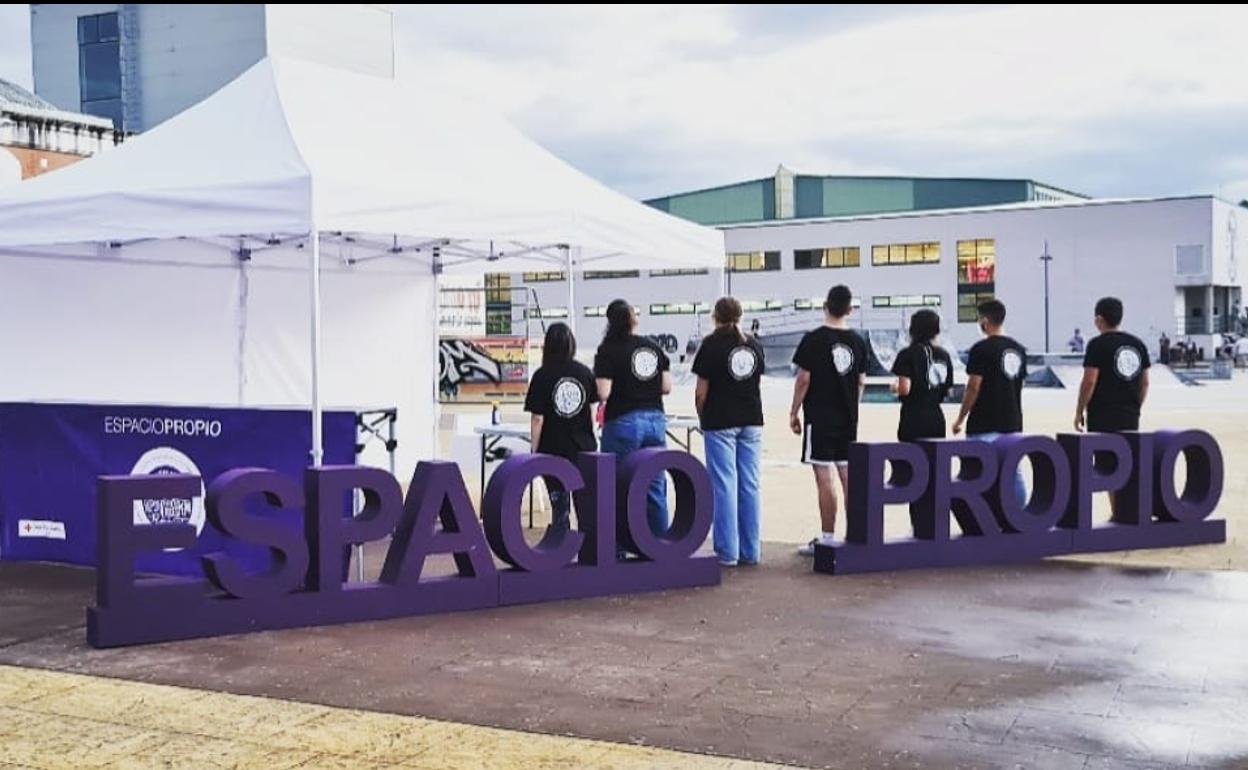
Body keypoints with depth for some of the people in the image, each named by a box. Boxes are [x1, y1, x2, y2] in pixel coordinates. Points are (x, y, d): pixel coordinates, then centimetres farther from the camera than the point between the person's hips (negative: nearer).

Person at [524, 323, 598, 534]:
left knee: (559, 504, 7)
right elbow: (592, 410, 7)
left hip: (554, 449, -2)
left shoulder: (542, 376, -10)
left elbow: (537, 418, -10)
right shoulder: (585, 372, 0)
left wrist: (535, 450, -1)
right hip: (584, 449, 3)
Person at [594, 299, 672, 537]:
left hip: (623, 422, -4)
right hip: (655, 421, 4)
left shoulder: (608, 351, -7)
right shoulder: (654, 348, 7)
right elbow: (667, 387, 4)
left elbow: (603, 393, -14)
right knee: (655, 487, 11)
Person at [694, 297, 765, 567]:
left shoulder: (712, 344, -7)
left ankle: (728, 552, 0)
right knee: (750, 486, 7)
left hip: (720, 422, -5)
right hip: (752, 422, 5)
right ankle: (750, 551, 10)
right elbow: (756, 380, 13)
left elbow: (701, 391, -7)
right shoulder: (755, 345, 8)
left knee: (725, 486, -1)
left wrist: (702, 418, 6)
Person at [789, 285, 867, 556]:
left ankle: (827, 539, 0)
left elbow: (803, 380, -10)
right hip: (848, 419, 5)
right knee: (848, 475, 9)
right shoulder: (857, 342, 5)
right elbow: (861, 382, 10)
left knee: (824, 477, -3)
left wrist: (794, 412, -1)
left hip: (819, 418, -5)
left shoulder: (813, 340, -10)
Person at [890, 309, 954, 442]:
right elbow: (948, 391, 10)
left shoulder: (907, 354, -8)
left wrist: (895, 387, 5)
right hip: (937, 419, 5)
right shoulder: (944, 355, 7)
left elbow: (904, 389, -16)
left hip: (913, 419, -5)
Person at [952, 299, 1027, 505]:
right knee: (1014, 473, 11)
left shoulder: (981, 349, -13)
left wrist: (960, 419, -4)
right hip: (1012, 423, 7)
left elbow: (973, 389, -13)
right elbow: (1018, 385, 13)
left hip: (985, 425, -7)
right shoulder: (1018, 349, 8)